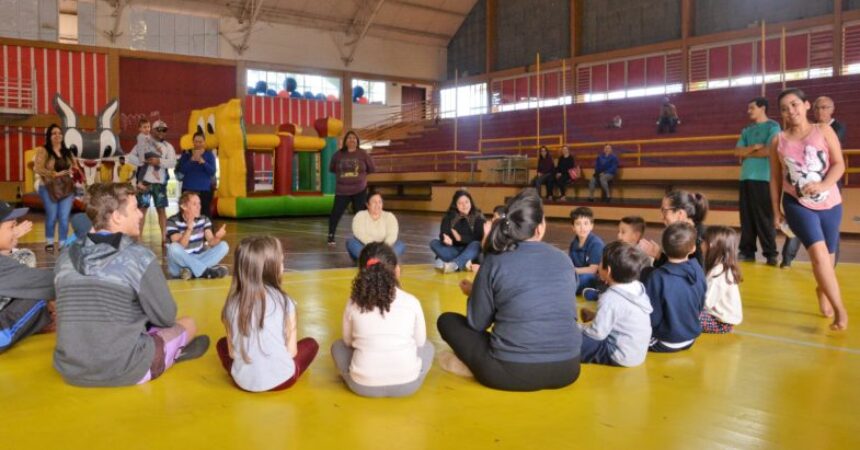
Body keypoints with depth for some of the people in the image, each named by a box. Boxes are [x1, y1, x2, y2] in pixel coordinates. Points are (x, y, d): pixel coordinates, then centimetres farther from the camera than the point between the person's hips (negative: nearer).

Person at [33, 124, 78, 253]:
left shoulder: (67, 152, 13)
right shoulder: (43, 151, -2)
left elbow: (75, 167, 18)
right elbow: (37, 168, -12)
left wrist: (73, 171, -5)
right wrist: (55, 174, -17)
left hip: (67, 189, 3)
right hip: (49, 188, -3)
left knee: (64, 218, -2)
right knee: (52, 217, 3)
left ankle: (62, 244, 6)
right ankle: (49, 242, 23)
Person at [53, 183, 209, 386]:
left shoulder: (65, 258, 2)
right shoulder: (139, 257, -15)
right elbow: (166, 318, -6)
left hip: (70, 371, 6)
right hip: (123, 372, -6)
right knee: (187, 324, 19)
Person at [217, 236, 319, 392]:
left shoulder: (232, 303, -3)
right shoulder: (284, 302, -9)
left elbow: (232, 352, 2)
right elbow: (291, 351, -4)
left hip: (243, 381, 2)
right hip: (281, 379, -2)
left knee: (222, 344, 30)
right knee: (311, 344, 24)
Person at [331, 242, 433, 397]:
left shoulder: (354, 304, -2)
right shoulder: (411, 302, -4)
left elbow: (348, 342, 11)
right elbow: (420, 342, 9)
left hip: (363, 385, 0)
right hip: (407, 385, 0)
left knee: (338, 346, 27)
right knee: (427, 347, 30)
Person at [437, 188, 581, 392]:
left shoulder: (495, 262, -5)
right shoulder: (564, 259, 5)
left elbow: (477, 323, 1)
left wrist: (474, 294, 23)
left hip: (512, 373, -3)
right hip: (567, 370, 4)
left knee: (447, 320, 17)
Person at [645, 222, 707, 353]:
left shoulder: (657, 277, -26)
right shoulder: (698, 271, -10)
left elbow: (652, 318, -19)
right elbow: (700, 307, 4)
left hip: (665, 343, -5)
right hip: (690, 338, 5)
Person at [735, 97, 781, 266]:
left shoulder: (772, 126, -1)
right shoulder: (747, 130, 18)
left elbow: (768, 150, -12)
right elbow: (737, 151, 7)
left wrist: (746, 153, 1)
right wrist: (754, 147, -9)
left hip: (763, 178, -6)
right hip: (746, 177, 6)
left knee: (764, 217, -6)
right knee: (746, 216, 7)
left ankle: (770, 254, 0)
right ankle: (747, 251, 13)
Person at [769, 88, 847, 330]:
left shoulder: (823, 131, -1)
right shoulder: (778, 141, 1)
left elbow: (839, 164, -5)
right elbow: (775, 179, 6)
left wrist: (824, 185, -24)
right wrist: (776, 211, 6)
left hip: (829, 203, 1)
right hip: (797, 205, -1)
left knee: (828, 255, 11)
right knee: (818, 254, -17)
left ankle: (822, 289, 42)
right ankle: (840, 309, -14)